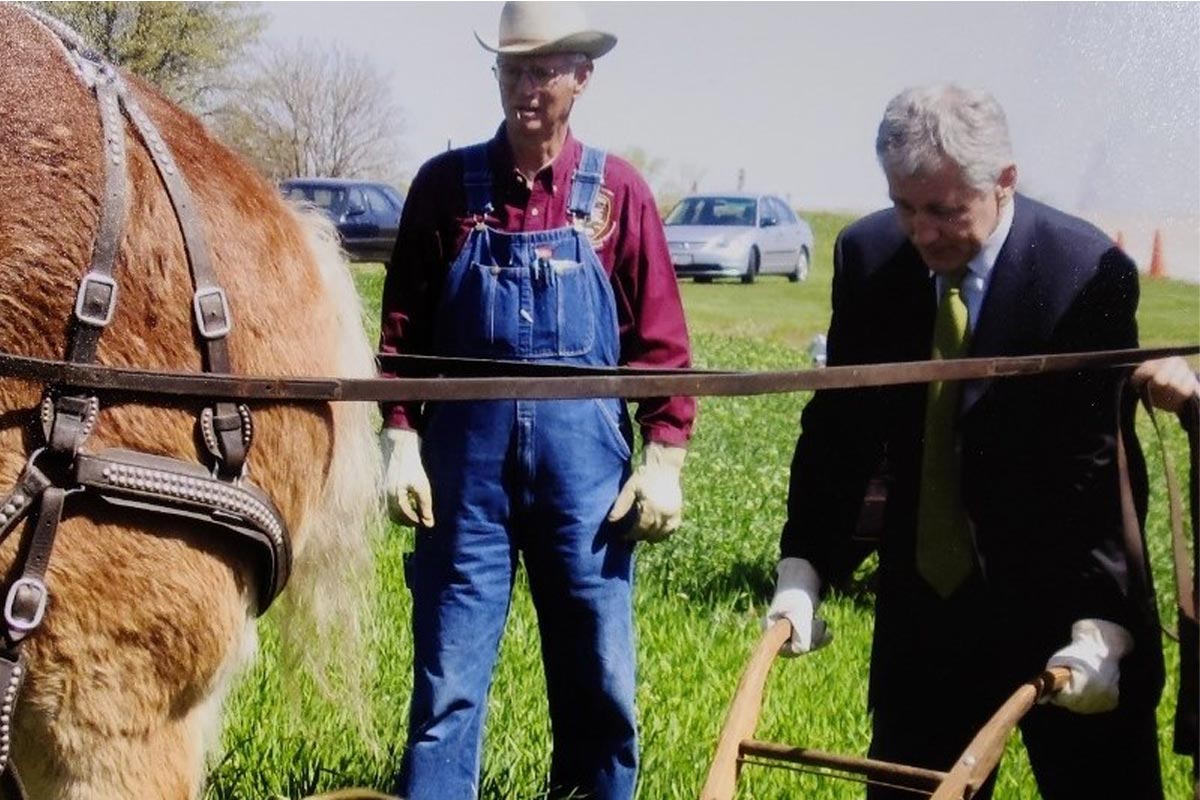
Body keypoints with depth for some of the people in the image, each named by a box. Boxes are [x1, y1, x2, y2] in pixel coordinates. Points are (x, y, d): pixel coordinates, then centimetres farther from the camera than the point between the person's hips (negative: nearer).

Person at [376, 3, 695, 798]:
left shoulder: (619, 191, 2)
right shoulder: (445, 183, 2)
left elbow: (661, 339, 2)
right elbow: (404, 328, 3)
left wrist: (665, 456, -3)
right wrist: (402, 440, -4)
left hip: (584, 454, 0)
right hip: (465, 451, 0)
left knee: (598, 678, 10)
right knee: (448, 676, 4)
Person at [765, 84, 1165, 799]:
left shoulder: (1089, 271, -16)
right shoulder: (867, 256, -4)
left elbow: (1102, 466, -17)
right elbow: (842, 429, 1)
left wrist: (1101, 624, -24)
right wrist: (803, 567, -8)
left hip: (1062, 607, -3)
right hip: (923, 607, 4)